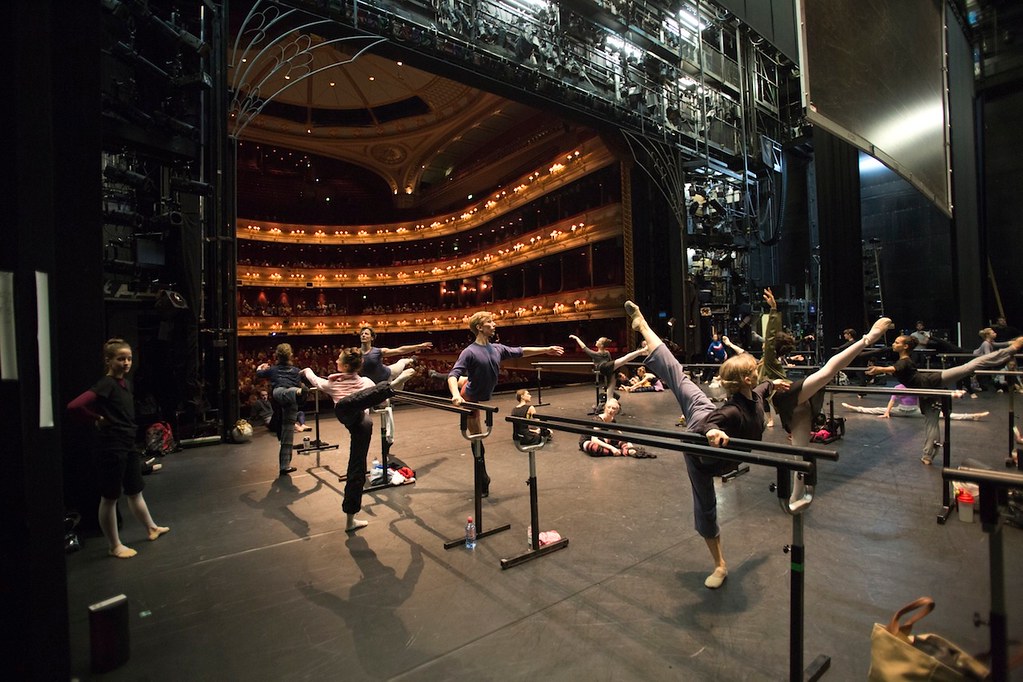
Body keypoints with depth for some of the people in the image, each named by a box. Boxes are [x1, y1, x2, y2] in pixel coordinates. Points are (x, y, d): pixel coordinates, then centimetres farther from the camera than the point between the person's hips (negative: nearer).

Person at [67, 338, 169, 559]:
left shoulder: (126, 383, 9)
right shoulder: (106, 384, -16)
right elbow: (74, 406, -28)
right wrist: (96, 420, -14)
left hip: (129, 445, 8)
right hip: (111, 447, -8)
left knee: (135, 492, 22)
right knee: (110, 497, 7)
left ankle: (151, 528, 37)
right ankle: (114, 546, 19)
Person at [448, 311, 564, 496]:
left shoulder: (497, 348, -7)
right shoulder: (470, 352, -27)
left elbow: (520, 352, 5)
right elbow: (453, 376, -33)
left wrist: (546, 350, 9)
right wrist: (456, 395, -51)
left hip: (481, 397, 6)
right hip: (469, 398, -6)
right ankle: (483, 482, 18)